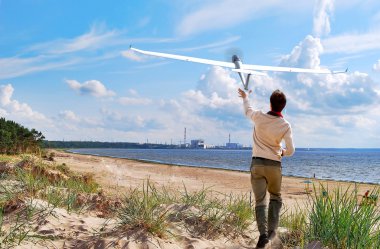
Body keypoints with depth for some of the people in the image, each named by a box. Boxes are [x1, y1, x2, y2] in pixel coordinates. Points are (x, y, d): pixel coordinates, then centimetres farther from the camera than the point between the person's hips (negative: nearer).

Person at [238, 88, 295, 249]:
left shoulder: (259, 117, -6)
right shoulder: (285, 126, -7)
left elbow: (248, 110, 18)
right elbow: (290, 151, -6)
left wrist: (245, 97, 38)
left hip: (257, 163, 0)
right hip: (274, 165, 0)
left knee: (260, 201, 1)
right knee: (275, 197, 20)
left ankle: (263, 233, -14)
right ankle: (272, 230, 10)